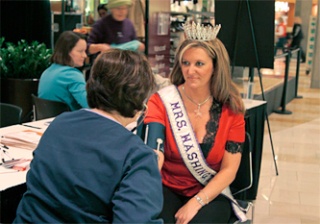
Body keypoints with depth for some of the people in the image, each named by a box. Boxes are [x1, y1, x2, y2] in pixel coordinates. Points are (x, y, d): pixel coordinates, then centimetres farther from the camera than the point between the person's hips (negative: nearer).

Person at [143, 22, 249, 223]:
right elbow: (154, 156, -21)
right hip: (167, 188, 0)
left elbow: (229, 170, -5)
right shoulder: (161, 101, -9)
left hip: (211, 194, 1)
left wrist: (196, 202, -17)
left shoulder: (231, 108, -5)